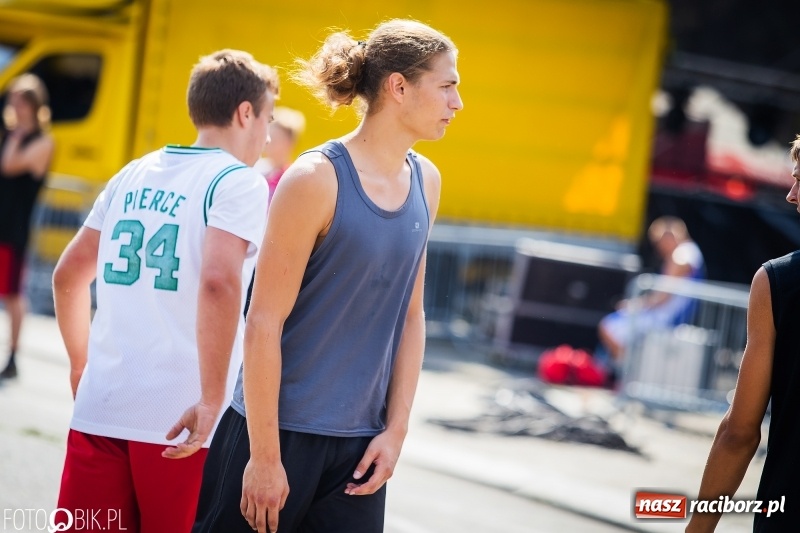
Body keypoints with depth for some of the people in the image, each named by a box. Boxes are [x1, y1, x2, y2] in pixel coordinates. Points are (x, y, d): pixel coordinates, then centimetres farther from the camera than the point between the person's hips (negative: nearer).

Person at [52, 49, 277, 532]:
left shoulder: (133, 175, 14)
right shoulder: (239, 183, -5)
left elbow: (69, 275, 20)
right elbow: (218, 283, -22)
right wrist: (212, 400, -19)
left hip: (99, 408, 5)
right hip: (178, 421, -5)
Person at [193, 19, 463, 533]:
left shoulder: (426, 182, 7)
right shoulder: (317, 178, -12)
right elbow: (264, 323, -13)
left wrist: (396, 430, 5)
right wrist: (264, 456, -15)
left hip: (359, 446, 5)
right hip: (281, 431, -5)